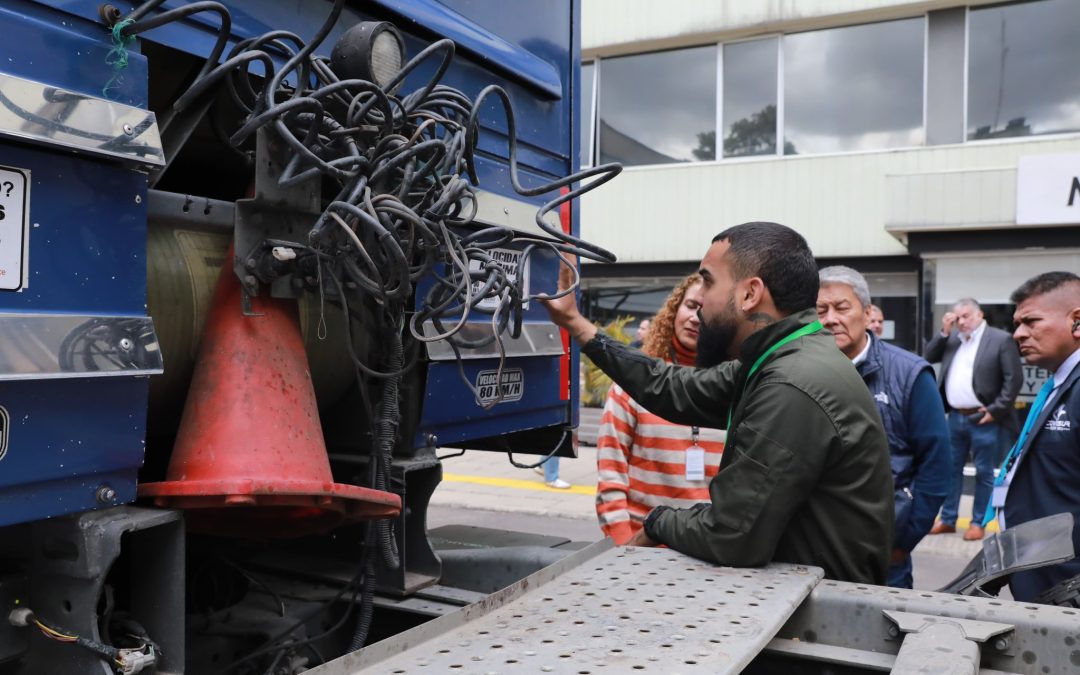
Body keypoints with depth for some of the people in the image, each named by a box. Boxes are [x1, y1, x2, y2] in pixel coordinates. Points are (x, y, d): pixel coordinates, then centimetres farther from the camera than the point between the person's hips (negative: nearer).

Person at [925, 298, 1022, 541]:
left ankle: (978, 522, 16)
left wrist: (995, 410, -14)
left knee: (983, 473, 5)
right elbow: (929, 357, 10)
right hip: (955, 417, 6)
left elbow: (1014, 379, -11)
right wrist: (944, 331, -1)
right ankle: (948, 520, 22)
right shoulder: (953, 340, 11)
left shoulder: (1001, 339, -8)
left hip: (983, 419, -6)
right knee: (951, 469, 12)